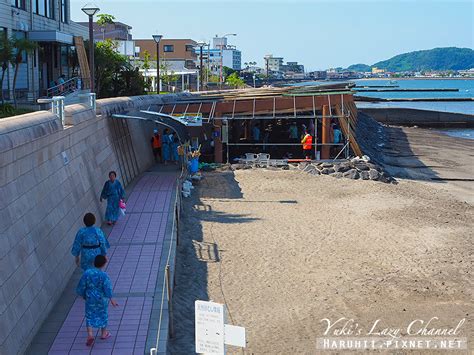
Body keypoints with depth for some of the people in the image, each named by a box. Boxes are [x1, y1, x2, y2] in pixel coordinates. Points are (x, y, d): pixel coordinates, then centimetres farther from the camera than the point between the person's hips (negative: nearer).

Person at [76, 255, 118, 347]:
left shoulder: (87, 273, -13)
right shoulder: (104, 275, -22)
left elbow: (80, 288, -5)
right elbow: (107, 289, -22)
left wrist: (84, 296, 12)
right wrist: (111, 300, -12)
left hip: (90, 299, 2)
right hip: (101, 299, -1)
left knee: (90, 316, 15)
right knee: (103, 315, 19)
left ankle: (90, 335, 0)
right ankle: (103, 334, 34)